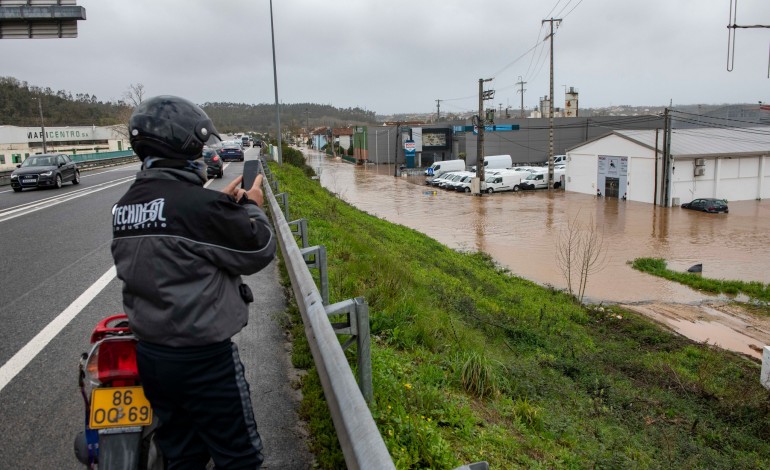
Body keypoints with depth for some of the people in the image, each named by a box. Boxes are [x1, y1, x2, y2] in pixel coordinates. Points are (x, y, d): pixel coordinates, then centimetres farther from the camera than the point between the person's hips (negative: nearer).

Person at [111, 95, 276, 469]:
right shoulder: (198, 204, -22)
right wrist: (251, 208, 4)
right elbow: (259, 250, -12)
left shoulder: (126, 205, 3)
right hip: (203, 358, -8)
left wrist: (223, 205, 8)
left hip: (149, 353, 8)